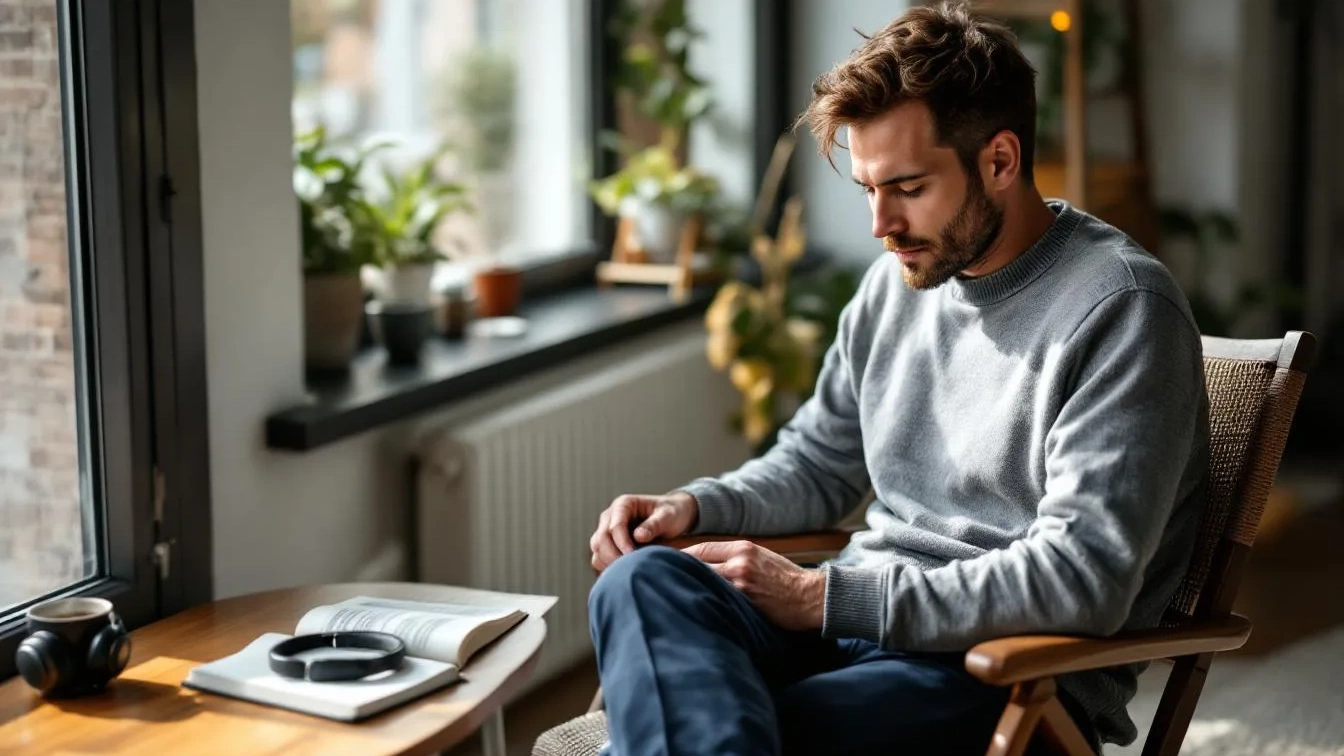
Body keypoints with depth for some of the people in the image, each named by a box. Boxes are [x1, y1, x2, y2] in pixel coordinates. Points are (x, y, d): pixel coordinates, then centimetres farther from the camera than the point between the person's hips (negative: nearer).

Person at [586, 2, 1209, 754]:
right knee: (644, 579, -29)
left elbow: (1080, 581, -20)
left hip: (1015, 670, -7)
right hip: (860, 617, 8)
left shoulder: (1119, 307, -11)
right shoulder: (901, 279, 13)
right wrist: (696, 505, 5)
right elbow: (819, 459, 27)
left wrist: (826, 597, -18)